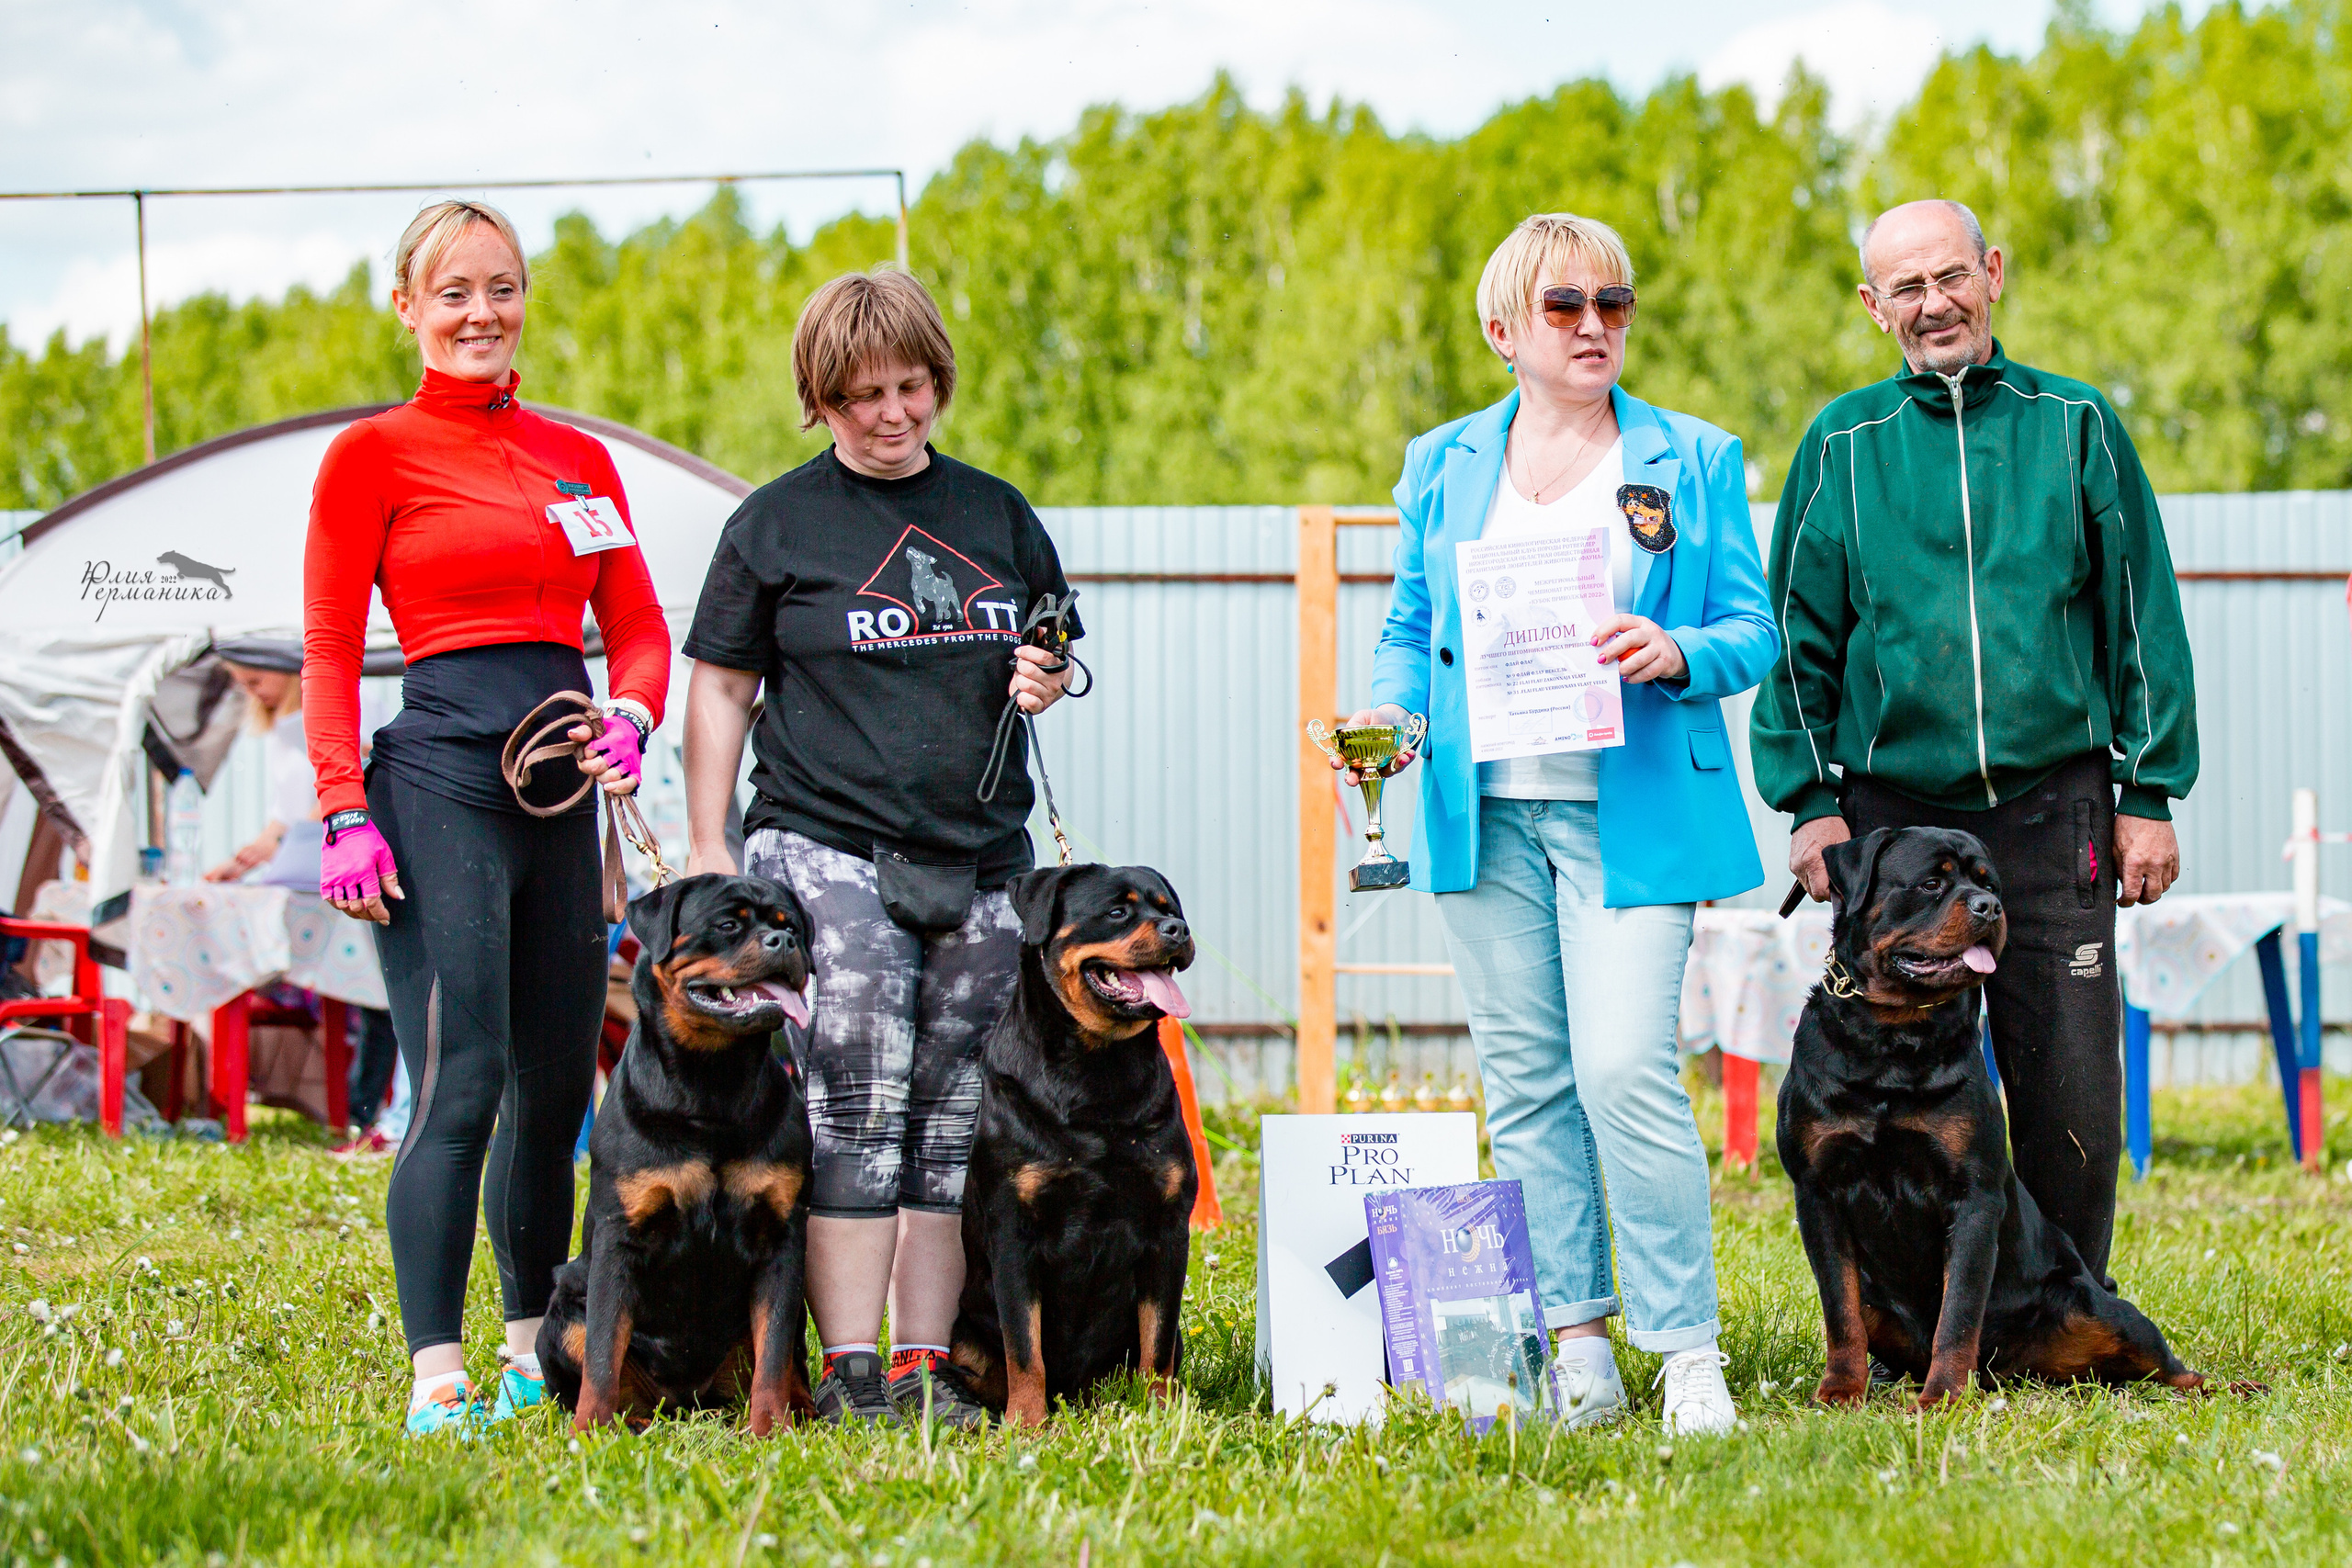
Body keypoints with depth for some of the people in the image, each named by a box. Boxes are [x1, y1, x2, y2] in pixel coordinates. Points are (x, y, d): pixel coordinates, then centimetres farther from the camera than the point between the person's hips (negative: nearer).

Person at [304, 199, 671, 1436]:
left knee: (558, 1083, 9)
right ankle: (435, 1378, -10)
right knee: (460, 1084, -12)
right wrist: (345, 813, -11)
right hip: (438, 773, -6)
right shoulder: (373, 455, 2)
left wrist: (630, 719, -4)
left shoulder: (579, 460, 17)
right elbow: (329, 651, -1)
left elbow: (639, 626, 17)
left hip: (561, 787, 6)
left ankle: (533, 1350, 21)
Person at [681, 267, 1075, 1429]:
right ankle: (849, 1368, -11)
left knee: (953, 1120, 3)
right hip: (827, 847, -4)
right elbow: (718, 687, 4)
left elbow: (1054, 650, 25)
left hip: (980, 864, 4)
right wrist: (708, 849, -2)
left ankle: (924, 1365, 7)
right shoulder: (776, 524, 3)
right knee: (854, 1105, -13)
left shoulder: (997, 515, 14)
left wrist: (1046, 681, 0)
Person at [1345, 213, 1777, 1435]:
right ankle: (1575, 1346, 11)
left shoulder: (1693, 463, 7)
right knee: (1523, 1083, 4)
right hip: (1485, 809, 3)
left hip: (1630, 813, -3)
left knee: (1624, 1069, -15)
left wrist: (1675, 656, -16)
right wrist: (1389, 709, -2)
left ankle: (1688, 1349, -9)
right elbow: (1411, 625, 18)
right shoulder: (1444, 465, 14)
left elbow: (1751, 633, 5)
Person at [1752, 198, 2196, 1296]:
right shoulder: (1842, 445, 7)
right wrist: (1811, 801, 1)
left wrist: (2150, 797, 3)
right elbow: (1798, 639, 9)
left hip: (2054, 814, 0)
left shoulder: (2073, 424, 6)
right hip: (1895, 815, 0)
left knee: (2072, 1089, -1)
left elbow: (2143, 620, 7)